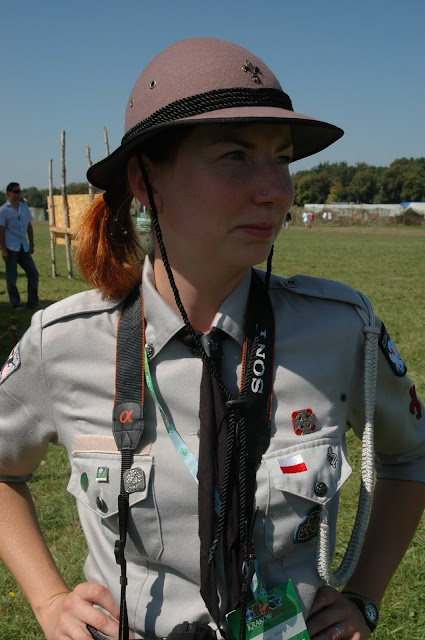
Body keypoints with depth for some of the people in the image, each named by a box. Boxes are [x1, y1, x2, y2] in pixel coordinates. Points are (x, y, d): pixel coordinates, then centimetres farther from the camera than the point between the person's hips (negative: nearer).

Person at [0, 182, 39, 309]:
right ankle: (15, 303, 12)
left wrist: (31, 244, 11)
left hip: (24, 247, 5)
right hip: (10, 247, -5)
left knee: (33, 273, 1)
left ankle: (32, 303, 10)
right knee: (11, 277, 1)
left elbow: (29, 227, 17)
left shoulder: (24, 207, 12)